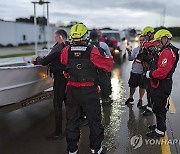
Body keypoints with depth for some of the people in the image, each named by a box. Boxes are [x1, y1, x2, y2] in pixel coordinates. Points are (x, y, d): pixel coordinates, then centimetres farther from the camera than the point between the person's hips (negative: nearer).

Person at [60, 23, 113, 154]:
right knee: (94, 120, 14)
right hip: (89, 91, -2)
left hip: (72, 90, 3)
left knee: (72, 120, 17)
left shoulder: (66, 51, -6)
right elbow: (108, 64, -4)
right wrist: (109, 58, 16)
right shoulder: (92, 52, -14)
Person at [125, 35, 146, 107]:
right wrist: (129, 53, -19)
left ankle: (140, 100, 30)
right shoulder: (136, 49, 3)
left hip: (143, 72, -3)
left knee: (142, 86, 11)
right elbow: (130, 58, -2)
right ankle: (130, 97, 37)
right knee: (132, 85, 15)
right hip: (134, 71, 3)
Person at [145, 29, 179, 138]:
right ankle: (160, 125, 37)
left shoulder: (167, 52, -22)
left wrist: (150, 74, -15)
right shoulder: (165, 51, 14)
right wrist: (151, 72, 5)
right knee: (160, 107, 21)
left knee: (159, 108, 0)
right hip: (160, 85, 11)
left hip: (162, 86, -11)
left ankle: (160, 131, 12)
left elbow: (162, 71, -29)